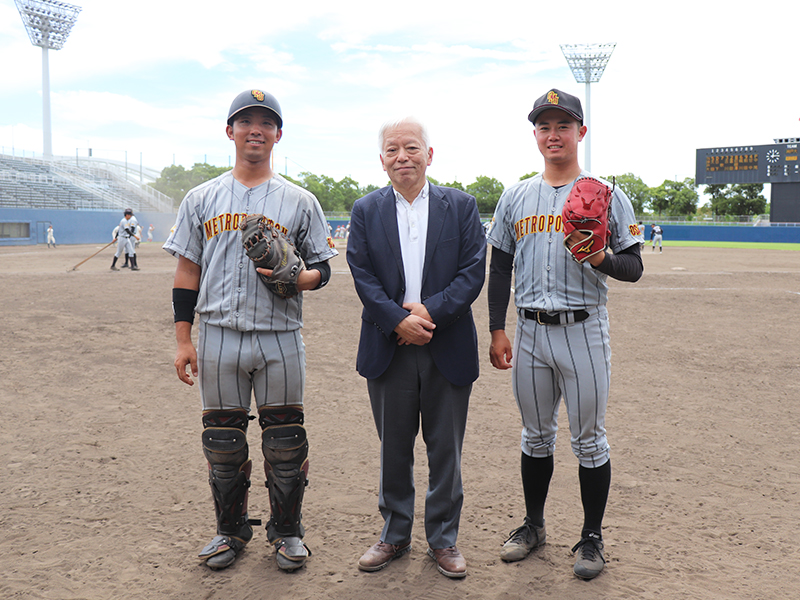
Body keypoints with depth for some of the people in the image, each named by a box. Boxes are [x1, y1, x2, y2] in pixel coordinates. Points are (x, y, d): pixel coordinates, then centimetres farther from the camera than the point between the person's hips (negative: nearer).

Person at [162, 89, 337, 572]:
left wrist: (294, 277, -16)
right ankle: (231, 530, 28)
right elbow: (187, 273, 9)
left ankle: (287, 530, 23)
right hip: (218, 337, 2)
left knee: (285, 441, 5)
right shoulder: (202, 199, 9)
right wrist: (183, 340, 2)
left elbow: (322, 269, 7)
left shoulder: (300, 201, 6)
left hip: (281, 339, -1)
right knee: (223, 442, 10)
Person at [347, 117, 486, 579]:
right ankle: (395, 535, 29)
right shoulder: (366, 210, 6)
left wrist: (431, 311, -17)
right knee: (394, 449, 12)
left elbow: (474, 271, -5)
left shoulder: (462, 206, 3)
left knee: (445, 450, 9)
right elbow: (362, 276, -3)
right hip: (389, 349, 1)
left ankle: (444, 539, 26)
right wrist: (398, 320, -16)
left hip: (448, 349, 0)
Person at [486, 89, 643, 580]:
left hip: (584, 331, -3)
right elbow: (500, 268, 10)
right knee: (536, 436, 15)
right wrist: (497, 330, 4)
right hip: (531, 332, 3)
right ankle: (534, 525, 30)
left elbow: (634, 267, 0)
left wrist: (601, 259, -22)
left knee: (589, 439, 5)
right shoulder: (516, 197, 9)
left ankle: (592, 537, 20)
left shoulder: (607, 195, 0)